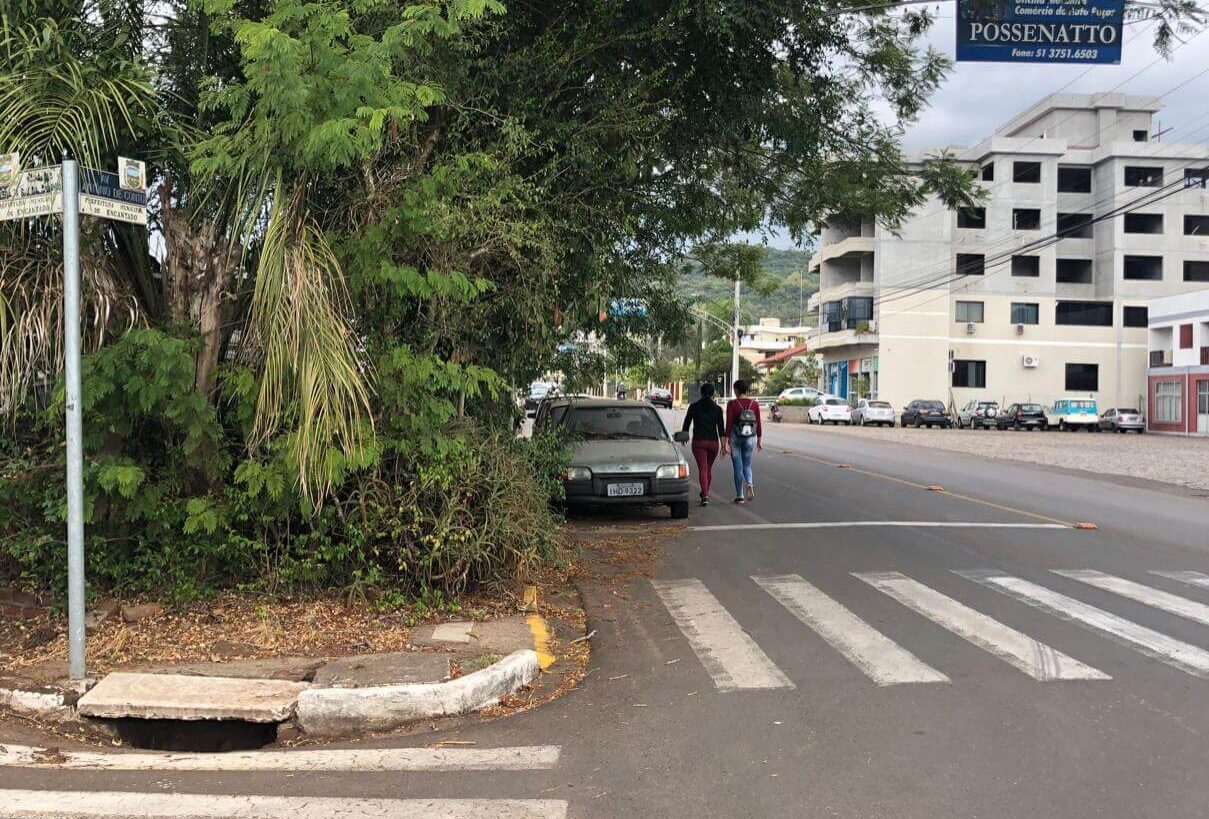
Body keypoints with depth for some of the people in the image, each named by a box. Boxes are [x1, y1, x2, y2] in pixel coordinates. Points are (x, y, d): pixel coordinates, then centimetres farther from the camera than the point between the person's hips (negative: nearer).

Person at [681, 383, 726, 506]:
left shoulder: (694, 406, -2)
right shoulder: (717, 409, -1)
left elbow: (687, 423, 5)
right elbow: (721, 428, -2)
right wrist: (723, 444, 0)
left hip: (698, 441, -1)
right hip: (713, 442, 2)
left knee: (702, 469, -4)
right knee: (709, 468, 19)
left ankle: (705, 495, -20)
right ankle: (705, 492, 34)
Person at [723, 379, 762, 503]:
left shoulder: (732, 404, -9)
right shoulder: (754, 403, -1)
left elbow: (729, 423, -12)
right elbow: (758, 423, 1)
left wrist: (725, 441, -10)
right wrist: (760, 440, 11)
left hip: (735, 437, -2)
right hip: (750, 438, 2)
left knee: (737, 467, 7)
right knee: (747, 464, 18)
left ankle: (740, 496, 11)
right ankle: (749, 484, -12)